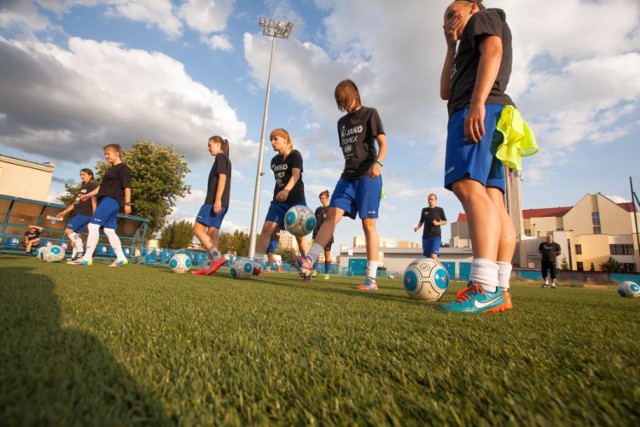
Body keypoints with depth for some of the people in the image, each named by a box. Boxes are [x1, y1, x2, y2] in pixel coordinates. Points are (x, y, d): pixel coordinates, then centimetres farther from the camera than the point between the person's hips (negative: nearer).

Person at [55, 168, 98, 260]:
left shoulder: (93, 185, -3)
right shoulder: (83, 187, 24)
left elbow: (93, 200, -13)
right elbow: (76, 202, 26)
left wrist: (94, 215, -20)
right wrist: (65, 212, 24)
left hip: (85, 213, -9)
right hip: (77, 213, 9)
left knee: (68, 230, -19)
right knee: (75, 235, 4)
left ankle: (80, 251, -18)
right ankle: (74, 256, 4)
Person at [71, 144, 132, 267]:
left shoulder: (123, 168, -4)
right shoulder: (111, 169, 24)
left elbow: (127, 187, -12)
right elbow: (102, 186, 31)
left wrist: (127, 203, -19)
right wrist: (88, 194, 28)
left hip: (112, 200, -10)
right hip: (106, 200, 10)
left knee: (93, 225, -14)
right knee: (109, 230, 5)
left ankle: (87, 258, -12)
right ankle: (121, 258, 6)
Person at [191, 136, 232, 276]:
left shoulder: (220, 157, -1)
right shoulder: (225, 159, 26)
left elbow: (222, 178, -14)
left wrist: (217, 200, -22)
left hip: (215, 201, -9)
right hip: (222, 203, 9)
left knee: (198, 229, -11)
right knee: (212, 234, 3)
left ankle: (218, 257, -19)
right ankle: (209, 266, 0)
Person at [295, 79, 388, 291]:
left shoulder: (370, 114, 3)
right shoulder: (342, 122, 20)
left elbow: (383, 143, -7)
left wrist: (378, 162, -26)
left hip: (367, 176, -6)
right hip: (348, 177, 6)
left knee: (368, 224, -10)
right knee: (331, 215, -10)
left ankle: (371, 279, -7)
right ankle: (309, 261, -18)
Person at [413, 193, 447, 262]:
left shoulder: (439, 210, 3)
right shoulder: (424, 210, 11)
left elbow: (445, 221, 8)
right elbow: (421, 222, 16)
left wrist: (437, 223, -11)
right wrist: (417, 227, -4)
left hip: (436, 236, -4)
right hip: (426, 236, 4)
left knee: (433, 255, -20)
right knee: (427, 256, 5)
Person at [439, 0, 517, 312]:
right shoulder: (468, 49, 40)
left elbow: (492, 50, -6)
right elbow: (446, 92, 30)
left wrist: (477, 102, -22)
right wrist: (451, 47, 34)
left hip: (479, 111, -9)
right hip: (484, 119, 9)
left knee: (468, 187, -27)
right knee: (492, 200, -6)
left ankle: (486, 288, -36)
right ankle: (500, 290, -10)